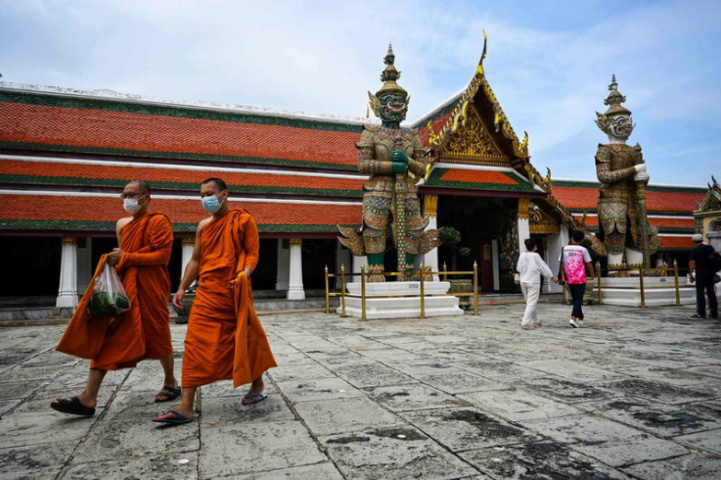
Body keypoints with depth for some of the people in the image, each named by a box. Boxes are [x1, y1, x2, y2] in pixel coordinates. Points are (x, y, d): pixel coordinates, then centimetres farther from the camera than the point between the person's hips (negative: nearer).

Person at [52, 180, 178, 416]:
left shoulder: (158, 221, -7)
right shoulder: (122, 224, 17)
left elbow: (162, 255, -16)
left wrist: (126, 257, -15)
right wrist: (115, 259, 7)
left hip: (150, 288, -7)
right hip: (123, 285, 7)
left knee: (157, 337, 5)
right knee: (104, 336, -1)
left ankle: (171, 383, 25)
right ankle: (89, 398, 0)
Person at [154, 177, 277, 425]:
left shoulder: (243, 219, -1)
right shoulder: (203, 226, 15)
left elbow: (252, 252, -5)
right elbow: (195, 260, 17)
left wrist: (244, 275, -22)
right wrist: (182, 288, 8)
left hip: (233, 292, -5)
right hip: (206, 293, 5)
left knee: (246, 340, 7)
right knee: (196, 343, -2)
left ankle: (257, 387, 30)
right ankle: (186, 406, 1)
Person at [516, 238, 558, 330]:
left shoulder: (522, 255, 1)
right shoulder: (535, 256, -12)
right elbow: (543, 267, -5)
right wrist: (553, 277, 6)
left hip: (523, 281, 6)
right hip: (533, 282, -6)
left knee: (529, 302, 16)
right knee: (532, 303, -4)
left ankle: (535, 321, 26)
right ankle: (525, 322, -13)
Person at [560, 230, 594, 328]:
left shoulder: (564, 249, 0)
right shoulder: (583, 249, -6)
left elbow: (561, 263, 3)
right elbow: (588, 264, -1)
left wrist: (564, 275, 16)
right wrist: (592, 275, 15)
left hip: (570, 279, 3)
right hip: (580, 279, -3)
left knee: (575, 299, 16)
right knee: (579, 299, -1)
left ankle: (580, 319, 25)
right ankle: (573, 318, -17)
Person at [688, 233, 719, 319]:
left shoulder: (694, 250, -8)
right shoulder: (711, 248, 11)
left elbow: (692, 263, -12)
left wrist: (690, 274, -7)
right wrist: (714, 271, 24)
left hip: (701, 272, -6)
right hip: (711, 272, 6)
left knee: (700, 292, -3)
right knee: (711, 292, 11)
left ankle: (701, 313, -5)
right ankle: (714, 313, 14)